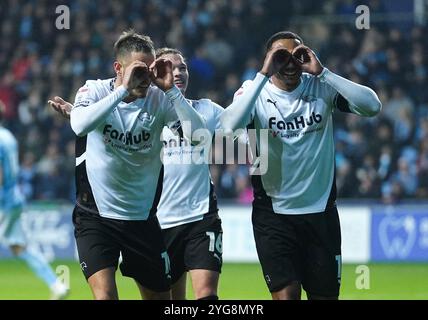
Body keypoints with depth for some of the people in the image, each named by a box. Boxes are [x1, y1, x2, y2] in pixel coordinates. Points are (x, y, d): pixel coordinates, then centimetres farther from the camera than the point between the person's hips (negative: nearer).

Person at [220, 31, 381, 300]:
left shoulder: (322, 88, -2)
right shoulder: (255, 92, -6)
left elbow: (372, 106, -16)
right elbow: (229, 126, -27)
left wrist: (322, 73, -18)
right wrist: (264, 75, -26)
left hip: (321, 210, 2)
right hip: (273, 214, -2)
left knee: (326, 294, 7)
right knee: (286, 294, -12)